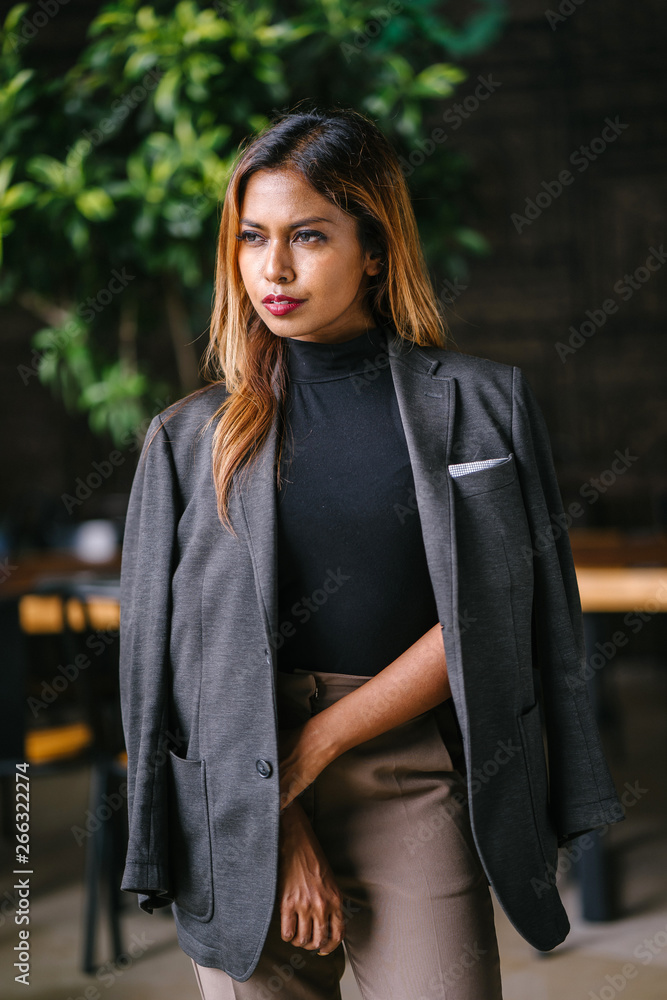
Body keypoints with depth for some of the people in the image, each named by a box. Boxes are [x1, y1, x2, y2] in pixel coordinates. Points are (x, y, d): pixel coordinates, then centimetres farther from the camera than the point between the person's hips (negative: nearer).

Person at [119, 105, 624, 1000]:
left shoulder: (484, 404, 3)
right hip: (242, 812, 1)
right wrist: (276, 825, -8)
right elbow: (166, 652, 2)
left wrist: (318, 742, -10)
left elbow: (486, 615, -3)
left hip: (420, 790, -1)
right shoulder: (190, 439, 6)